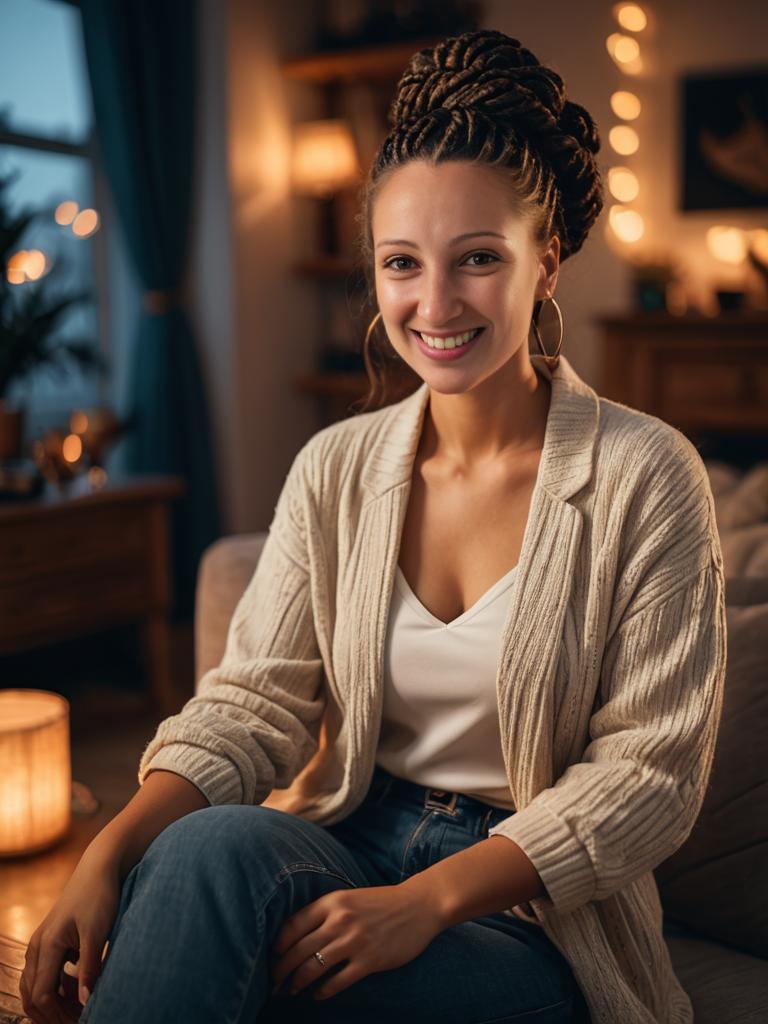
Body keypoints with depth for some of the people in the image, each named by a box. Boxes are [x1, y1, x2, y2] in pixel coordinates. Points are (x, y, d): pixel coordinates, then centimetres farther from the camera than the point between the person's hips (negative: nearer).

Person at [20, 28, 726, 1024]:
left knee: (216, 867, -30)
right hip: (349, 845, 3)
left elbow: (650, 771, -11)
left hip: (529, 914, -3)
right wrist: (112, 853, -20)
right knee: (211, 846, -32)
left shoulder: (644, 475, -9)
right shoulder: (335, 468, 3)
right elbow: (252, 701, -2)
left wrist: (426, 900, -21)